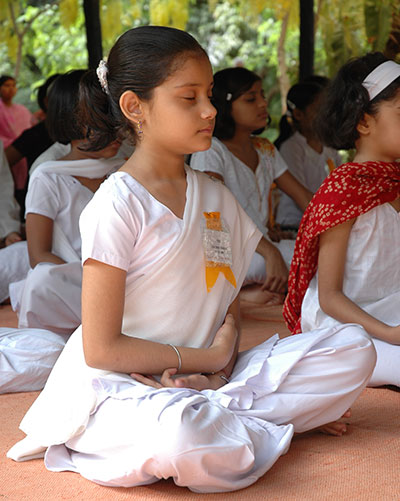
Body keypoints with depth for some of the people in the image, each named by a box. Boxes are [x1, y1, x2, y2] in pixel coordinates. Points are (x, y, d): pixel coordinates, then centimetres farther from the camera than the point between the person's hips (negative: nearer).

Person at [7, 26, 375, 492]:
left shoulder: (215, 196, 10)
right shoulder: (118, 205, -12)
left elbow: (229, 309, 11)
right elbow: (102, 349, -14)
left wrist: (220, 373, -11)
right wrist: (207, 358, -8)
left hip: (206, 376, 7)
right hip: (120, 388, -7)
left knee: (353, 348, -6)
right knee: (181, 440, -42)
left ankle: (212, 416, -14)